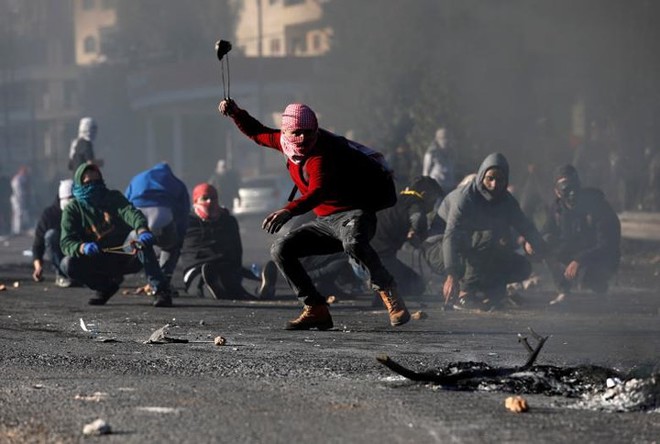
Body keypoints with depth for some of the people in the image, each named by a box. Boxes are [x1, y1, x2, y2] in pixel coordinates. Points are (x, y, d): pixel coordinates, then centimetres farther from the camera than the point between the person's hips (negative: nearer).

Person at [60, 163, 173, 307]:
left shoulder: (113, 197, 0)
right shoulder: (73, 209, -1)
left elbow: (130, 212, -22)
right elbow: (66, 242, -14)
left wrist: (142, 229, -46)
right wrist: (82, 248, -39)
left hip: (125, 253, -1)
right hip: (100, 261, 1)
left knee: (137, 235, -33)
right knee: (67, 264, -25)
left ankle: (161, 291, -38)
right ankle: (107, 284, 1)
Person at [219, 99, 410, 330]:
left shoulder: (322, 153, -22)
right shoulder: (285, 142, 4)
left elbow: (318, 192, -39)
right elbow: (258, 133, 24)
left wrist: (288, 211, -54)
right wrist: (235, 113, 9)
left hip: (353, 215, -9)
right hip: (324, 222, 9)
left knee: (353, 243, -40)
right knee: (280, 249, -1)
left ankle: (389, 293, -22)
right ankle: (316, 310, 0)